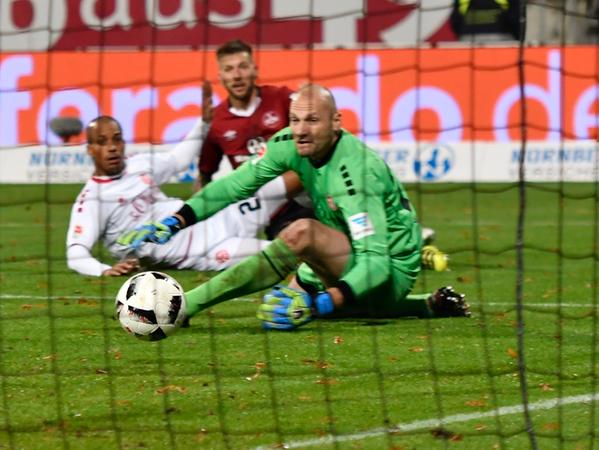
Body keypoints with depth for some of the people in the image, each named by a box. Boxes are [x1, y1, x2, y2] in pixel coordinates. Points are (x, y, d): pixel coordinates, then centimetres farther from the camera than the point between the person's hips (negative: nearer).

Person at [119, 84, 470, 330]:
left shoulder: (355, 170, -30)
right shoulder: (289, 145, -8)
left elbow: (376, 261, -35)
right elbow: (236, 184, -1)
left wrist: (319, 304, -47)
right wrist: (174, 223, -12)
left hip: (390, 271, -10)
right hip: (346, 260, 10)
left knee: (302, 233, -32)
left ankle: (182, 308, -30)